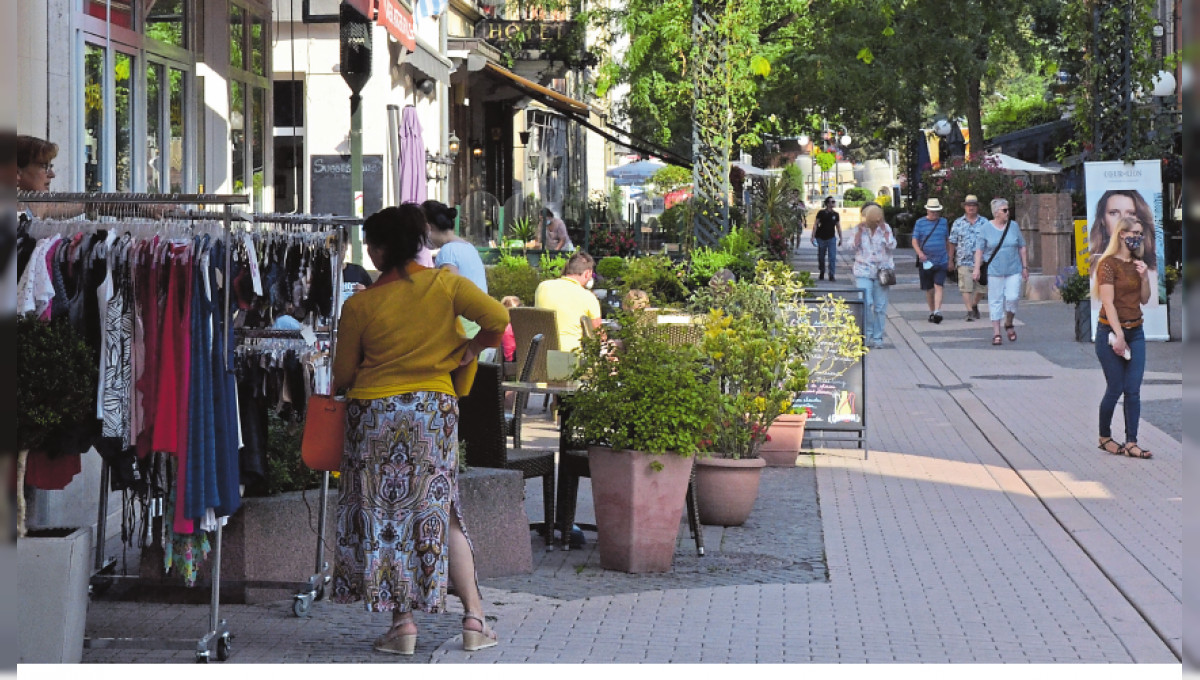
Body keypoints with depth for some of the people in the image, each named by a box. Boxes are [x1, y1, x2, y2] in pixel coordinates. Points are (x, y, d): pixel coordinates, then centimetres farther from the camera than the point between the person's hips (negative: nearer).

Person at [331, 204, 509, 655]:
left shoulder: (359, 305, -5)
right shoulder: (444, 283, -3)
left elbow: (342, 375, 3)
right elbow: (498, 318, -13)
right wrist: (468, 350, 6)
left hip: (374, 413, -2)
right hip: (434, 407, 2)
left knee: (383, 514, 6)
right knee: (440, 512, 10)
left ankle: (402, 622, 4)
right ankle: (474, 618, 6)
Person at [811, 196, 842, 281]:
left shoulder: (835, 214, 5)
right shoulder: (821, 213, -2)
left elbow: (838, 227, 12)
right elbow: (816, 225, -1)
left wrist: (840, 239, 9)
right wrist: (813, 237, -8)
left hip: (831, 238, 1)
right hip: (821, 238, -1)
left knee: (833, 257, -10)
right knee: (821, 258, 9)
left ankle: (832, 275, -9)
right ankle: (822, 273, 27)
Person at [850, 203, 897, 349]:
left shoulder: (886, 228, 4)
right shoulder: (860, 229, 4)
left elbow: (892, 246, -6)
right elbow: (855, 246, -5)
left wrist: (884, 230, -10)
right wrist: (860, 231, -11)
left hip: (882, 271, 1)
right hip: (863, 271, -1)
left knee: (880, 307, 2)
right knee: (866, 303, -16)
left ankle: (877, 337, 11)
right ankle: (867, 333, 0)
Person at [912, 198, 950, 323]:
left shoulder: (943, 222, 9)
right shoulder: (920, 223, 2)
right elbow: (914, 241, 0)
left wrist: (949, 258, 19)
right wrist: (919, 253, -19)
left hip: (941, 261, 0)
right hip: (926, 262, 0)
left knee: (939, 286, -13)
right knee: (929, 289, 7)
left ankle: (937, 312, -22)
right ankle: (931, 312, 21)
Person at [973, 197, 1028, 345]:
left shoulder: (1014, 226, 7)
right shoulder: (986, 229, 1)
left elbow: (1022, 248, 12)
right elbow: (979, 249, 2)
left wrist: (1025, 267, 10)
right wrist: (977, 268, -7)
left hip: (1013, 271, 1)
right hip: (994, 271, -1)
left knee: (1012, 298, -9)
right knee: (995, 301, 0)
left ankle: (1009, 324, 17)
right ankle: (996, 332, 6)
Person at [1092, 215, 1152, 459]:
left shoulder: (1137, 264, 11)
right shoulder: (1109, 263, -10)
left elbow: (1144, 300, 15)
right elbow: (1108, 303, -16)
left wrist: (1145, 277, -2)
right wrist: (1119, 336, -21)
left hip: (1135, 332, 6)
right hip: (1111, 331, -6)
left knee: (1133, 390, 0)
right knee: (1115, 389, -1)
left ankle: (1131, 443, 0)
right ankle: (1104, 437, 17)